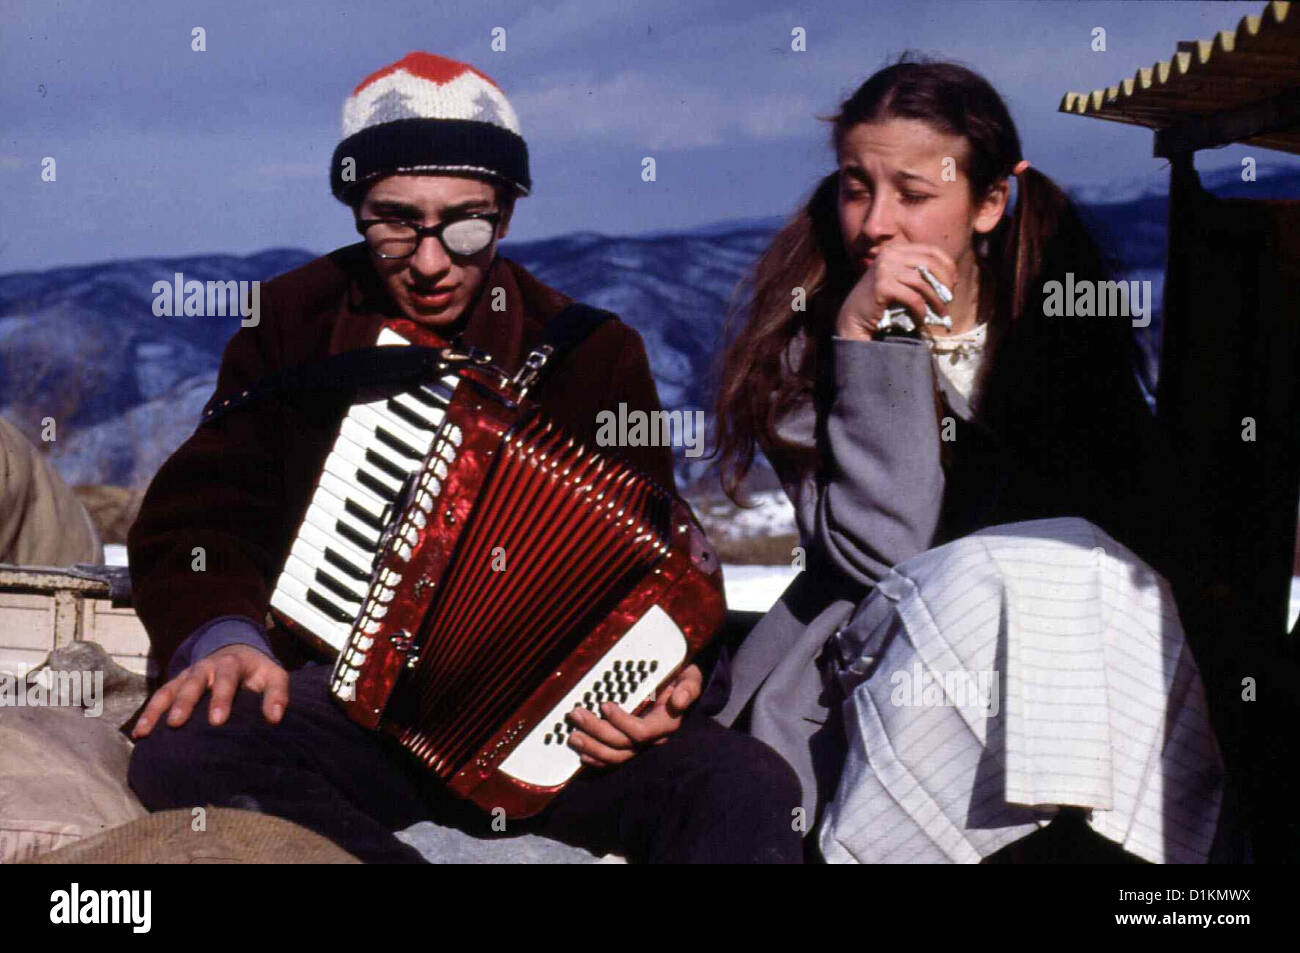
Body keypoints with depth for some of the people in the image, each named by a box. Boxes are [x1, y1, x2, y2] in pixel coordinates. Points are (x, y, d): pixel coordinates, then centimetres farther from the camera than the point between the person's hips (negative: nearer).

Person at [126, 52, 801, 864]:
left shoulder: (594, 353, 6)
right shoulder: (295, 321, 8)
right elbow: (197, 512, 5)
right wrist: (222, 639, -16)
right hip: (344, 700, 1)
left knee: (750, 792, -26)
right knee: (182, 750, -32)